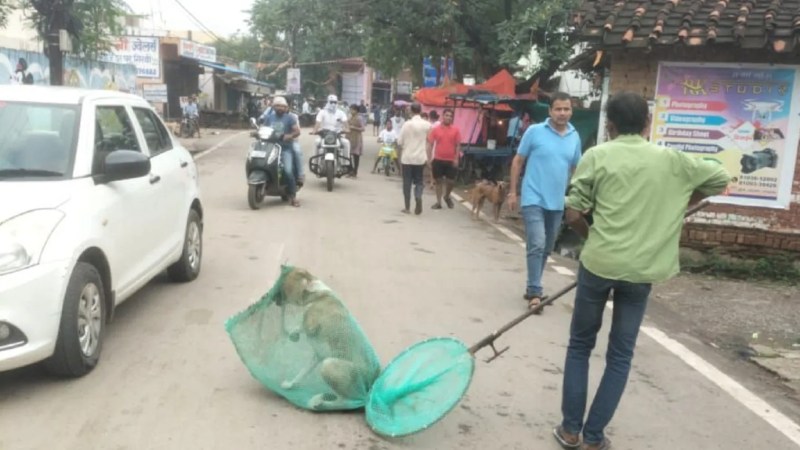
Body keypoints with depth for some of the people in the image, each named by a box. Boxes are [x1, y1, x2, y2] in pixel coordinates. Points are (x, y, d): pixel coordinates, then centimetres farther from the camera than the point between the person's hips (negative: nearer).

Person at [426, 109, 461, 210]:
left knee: (451, 181, 2)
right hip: (438, 159, 0)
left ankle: (447, 196, 30)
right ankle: (438, 202, 15)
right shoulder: (435, 129, 0)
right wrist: (429, 159, -4)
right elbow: (430, 145, 1)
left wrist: (456, 158, -6)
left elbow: (458, 145, 2)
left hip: (451, 160, 0)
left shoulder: (455, 130, 0)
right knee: (438, 181, 7)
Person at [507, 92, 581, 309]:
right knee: (537, 245, -14)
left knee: (546, 248, 13)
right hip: (534, 199, -5)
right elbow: (517, 161, -1)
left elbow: (576, 169, 15)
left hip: (557, 202, 5)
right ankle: (534, 292, -6)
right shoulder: (535, 131, -6)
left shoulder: (575, 137, 5)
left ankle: (532, 288, 26)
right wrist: (512, 192, -3)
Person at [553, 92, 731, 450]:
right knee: (620, 356, 13)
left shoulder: (597, 156, -2)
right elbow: (720, 180, 20)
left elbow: (573, 214, -5)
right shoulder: (671, 159, 5)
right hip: (642, 269, 2)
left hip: (599, 263, -1)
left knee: (580, 345, 16)